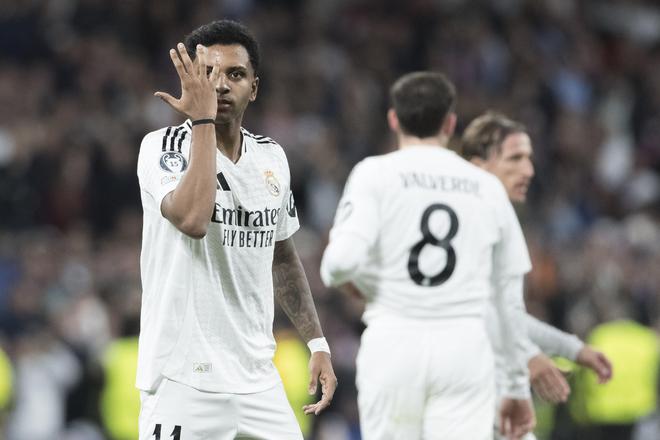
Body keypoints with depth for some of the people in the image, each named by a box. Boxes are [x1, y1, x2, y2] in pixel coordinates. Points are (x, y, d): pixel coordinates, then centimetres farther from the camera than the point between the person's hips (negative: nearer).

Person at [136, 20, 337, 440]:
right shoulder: (164, 148, -8)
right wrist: (203, 118, -22)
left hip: (257, 376, 6)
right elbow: (192, 219, -28)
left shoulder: (271, 157, 10)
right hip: (184, 381, -6)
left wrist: (317, 342, 18)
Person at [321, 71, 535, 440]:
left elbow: (344, 258, -13)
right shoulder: (487, 187, 11)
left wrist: (336, 275, 12)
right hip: (465, 344, 1)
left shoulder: (375, 174, 2)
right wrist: (519, 387, 21)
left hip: (394, 340, -1)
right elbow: (511, 297, 14)